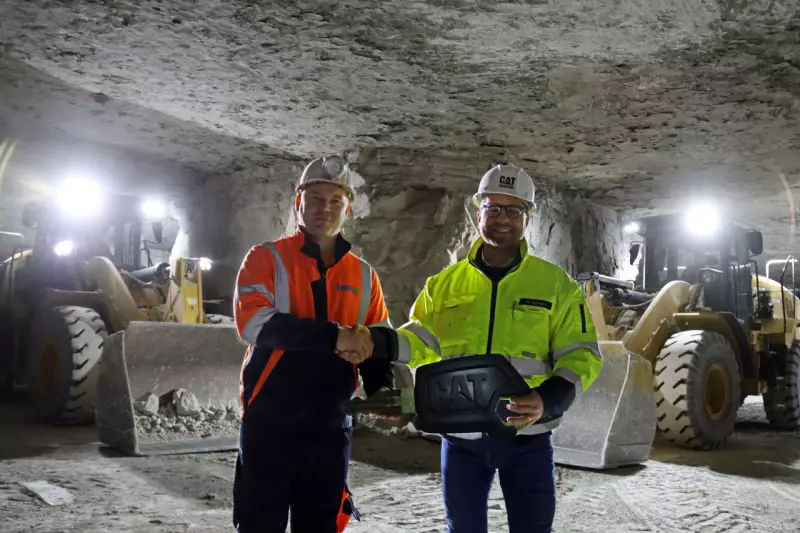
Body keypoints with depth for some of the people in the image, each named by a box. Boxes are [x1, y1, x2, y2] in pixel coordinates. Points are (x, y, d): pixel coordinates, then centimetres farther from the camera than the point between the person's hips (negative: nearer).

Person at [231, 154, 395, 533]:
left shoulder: (364, 275, 10)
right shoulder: (266, 258, -2)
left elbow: (379, 342, 12)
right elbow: (253, 322, -18)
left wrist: (381, 388, -9)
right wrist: (333, 337, -25)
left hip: (330, 426, 4)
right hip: (269, 421, -3)